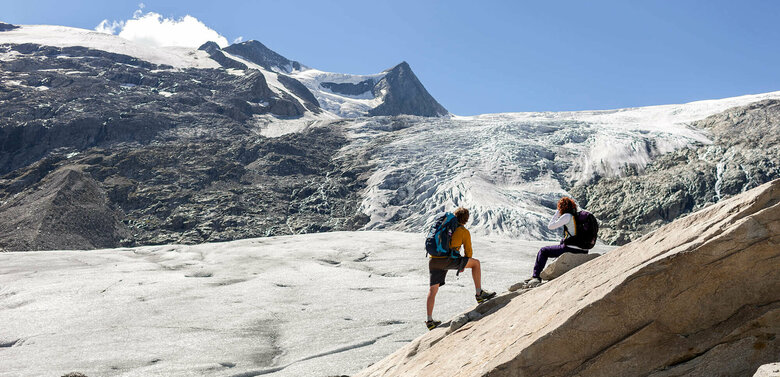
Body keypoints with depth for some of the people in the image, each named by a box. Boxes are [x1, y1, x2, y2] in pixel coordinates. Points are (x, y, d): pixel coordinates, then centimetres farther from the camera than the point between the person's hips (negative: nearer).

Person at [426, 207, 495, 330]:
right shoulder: (464, 232, 9)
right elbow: (468, 252, 11)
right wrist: (462, 266, 28)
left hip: (433, 260, 5)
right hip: (446, 260, -5)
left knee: (433, 289, 16)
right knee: (476, 263, 12)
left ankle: (429, 321, 17)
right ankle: (479, 294, 12)